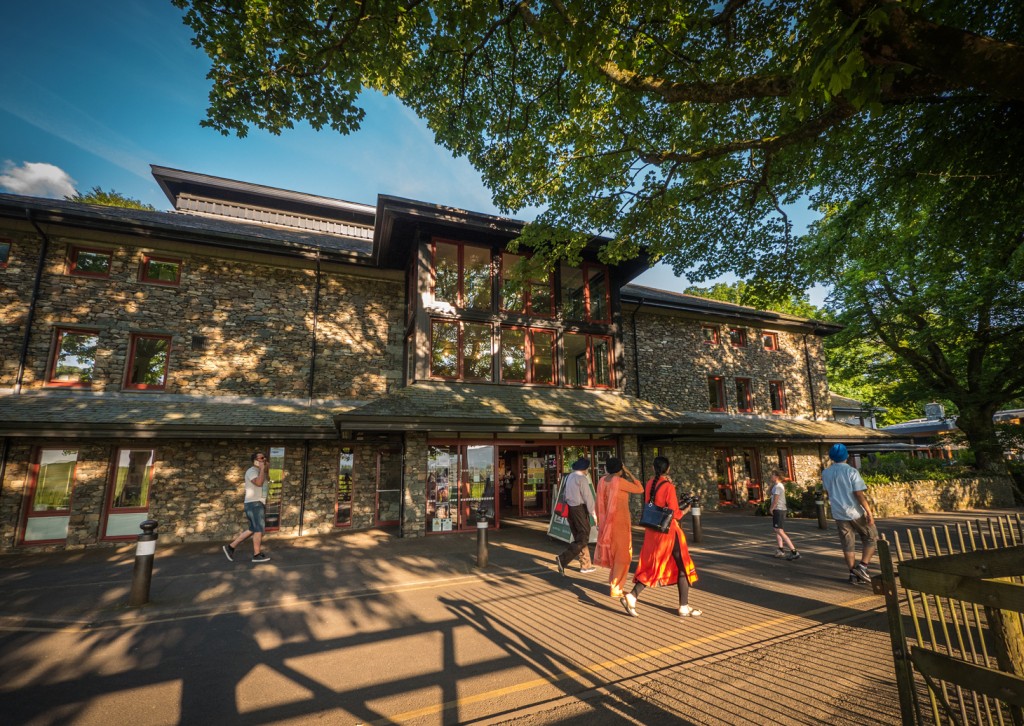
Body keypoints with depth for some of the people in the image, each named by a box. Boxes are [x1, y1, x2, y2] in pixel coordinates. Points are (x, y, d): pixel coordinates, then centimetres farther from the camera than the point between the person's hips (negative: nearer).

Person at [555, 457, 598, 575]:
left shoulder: (569, 477, 10)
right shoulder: (582, 478, -14)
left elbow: (566, 494, 10)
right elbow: (588, 497, -15)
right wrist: (594, 514, -9)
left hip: (570, 508, 9)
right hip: (580, 509, -9)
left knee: (578, 537, 15)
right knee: (583, 538, -2)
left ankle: (585, 565, 22)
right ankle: (563, 559, -13)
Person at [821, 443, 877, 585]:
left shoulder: (825, 473, 2)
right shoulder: (851, 471, -12)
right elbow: (859, 494, -16)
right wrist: (869, 512, -12)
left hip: (839, 513, 4)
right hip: (856, 512, -4)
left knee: (847, 545, 11)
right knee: (871, 537, 14)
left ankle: (853, 574, 14)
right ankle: (862, 566, 3)